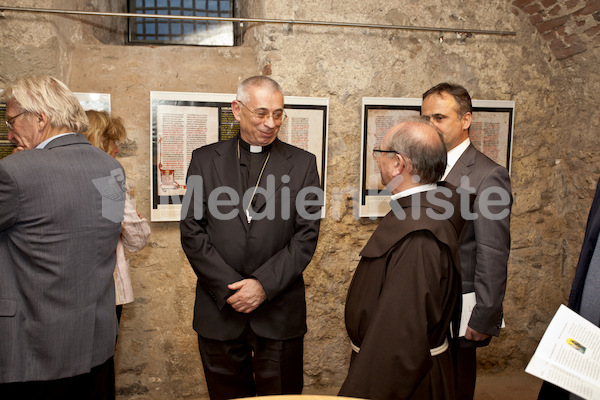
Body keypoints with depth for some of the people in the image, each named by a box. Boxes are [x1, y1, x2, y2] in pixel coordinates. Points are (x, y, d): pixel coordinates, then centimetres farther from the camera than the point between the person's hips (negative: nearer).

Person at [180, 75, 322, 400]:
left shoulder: (302, 163, 2)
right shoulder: (205, 159, 4)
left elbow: (307, 234, -3)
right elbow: (192, 230, -1)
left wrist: (264, 285, -13)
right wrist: (229, 287, -10)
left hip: (280, 314, 0)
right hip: (219, 311, 1)